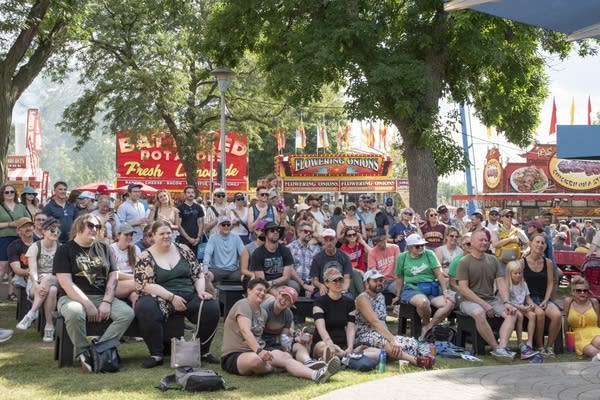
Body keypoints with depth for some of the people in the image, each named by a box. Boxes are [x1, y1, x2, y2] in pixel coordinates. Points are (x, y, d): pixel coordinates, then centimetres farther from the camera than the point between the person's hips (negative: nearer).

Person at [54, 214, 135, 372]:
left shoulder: (104, 248, 15)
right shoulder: (64, 250, 1)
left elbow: (113, 276, 9)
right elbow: (66, 283, -10)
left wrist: (106, 302, -8)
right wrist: (88, 305, -18)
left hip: (103, 297, 4)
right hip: (73, 298, -4)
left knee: (127, 313, -22)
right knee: (74, 313, -39)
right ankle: (83, 352, -18)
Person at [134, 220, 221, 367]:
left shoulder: (183, 250, 12)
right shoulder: (145, 258, 2)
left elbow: (199, 275, 13)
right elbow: (146, 285, -8)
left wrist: (201, 290, -8)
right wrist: (172, 297, -17)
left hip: (189, 296, 3)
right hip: (162, 299, -3)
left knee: (212, 307, -24)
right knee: (145, 308, -36)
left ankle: (203, 351, -2)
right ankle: (156, 355, -20)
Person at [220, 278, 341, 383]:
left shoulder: (263, 312, 21)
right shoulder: (243, 305, -9)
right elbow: (245, 331, -24)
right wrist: (258, 350, -38)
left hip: (255, 352, 8)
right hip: (233, 356, -8)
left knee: (285, 356, -17)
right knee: (255, 360, -42)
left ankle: (316, 375, -38)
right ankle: (269, 368, -8)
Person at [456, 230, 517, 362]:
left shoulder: (493, 260, 11)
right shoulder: (465, 262, -5)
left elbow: (501, 283, 5)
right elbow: (463, 288, -12)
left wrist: (506, 302, -13)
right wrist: (484, 305, -17)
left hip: (491, 299, 5)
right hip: (470, 300, -5)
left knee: (512, 313, -20)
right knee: (479, 313, -37)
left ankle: (502, 347, -34)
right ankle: (495, 348, -27)